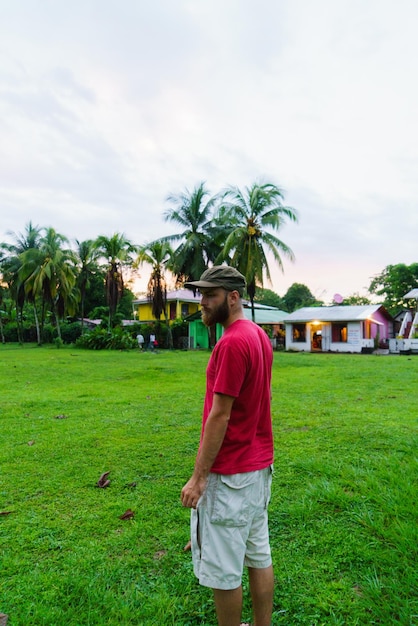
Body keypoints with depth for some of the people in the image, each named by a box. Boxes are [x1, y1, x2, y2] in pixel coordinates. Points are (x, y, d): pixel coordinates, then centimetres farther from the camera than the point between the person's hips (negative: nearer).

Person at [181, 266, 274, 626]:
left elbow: (219, 415, -23)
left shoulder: (232, 343, -23)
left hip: (229, 473, -9)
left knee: (223, 570, 10)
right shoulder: (260, 335, 6)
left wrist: (198, 476, -15)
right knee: (259, 557, 22)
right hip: (261, 464, 9)